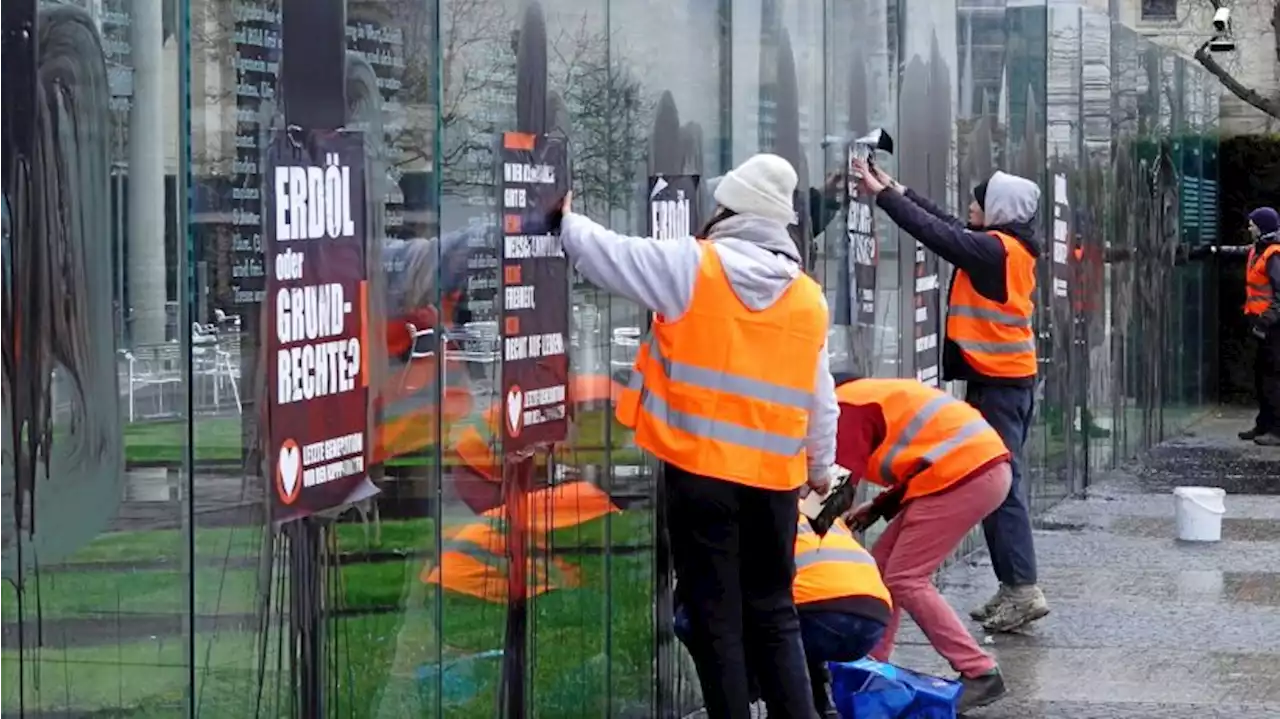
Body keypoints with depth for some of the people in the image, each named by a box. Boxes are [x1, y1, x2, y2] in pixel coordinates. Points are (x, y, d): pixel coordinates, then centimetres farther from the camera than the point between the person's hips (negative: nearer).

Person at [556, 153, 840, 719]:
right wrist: (819, 465, 28)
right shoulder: (809, 297, 6)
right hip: (773, 475, 4)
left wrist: (567, 222, 19)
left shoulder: (693, 267, -7)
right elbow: (820, 399, 13)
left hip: (701, 468, -4)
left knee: (715, 616, 4)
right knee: (774, 614, 13)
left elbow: (608, 254, -1)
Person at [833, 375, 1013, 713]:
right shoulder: (870, 397, 24)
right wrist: (878, 508, 17)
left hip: (965, 475, -10)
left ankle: (980, 675, -6)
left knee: (905, 579, -6)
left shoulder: (847, 409, -4)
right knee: (884, 564, 14)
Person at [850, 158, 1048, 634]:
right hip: (1012, 379, 10)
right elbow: (951, 227, 17)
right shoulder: (1013, 248, 12)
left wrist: (882, 193, -8)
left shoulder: (995, 250, -15)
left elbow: (938, 233, -16)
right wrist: (897, 190, 19)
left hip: (996, 383, -10)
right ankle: (1014, 588, 13)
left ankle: (1023, 589, -11)